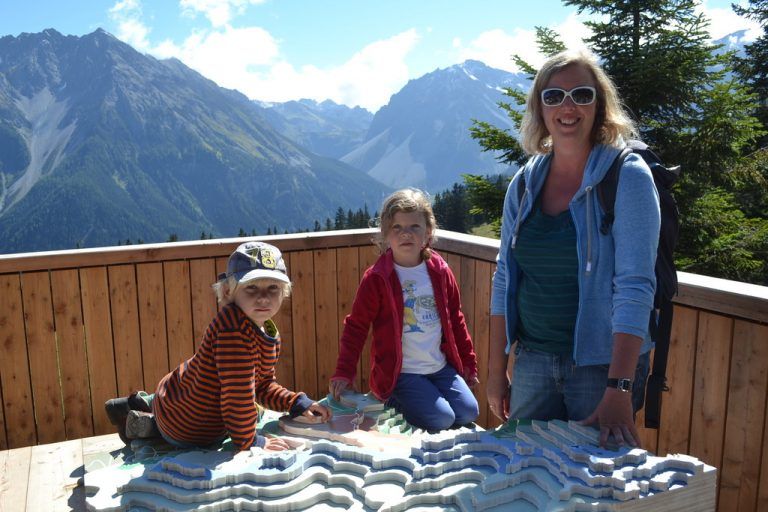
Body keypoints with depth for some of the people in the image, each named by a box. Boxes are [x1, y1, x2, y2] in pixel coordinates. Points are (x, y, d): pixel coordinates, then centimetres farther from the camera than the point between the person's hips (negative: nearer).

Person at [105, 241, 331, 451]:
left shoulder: (269, 333, -4)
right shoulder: (235, 327, -35)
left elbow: (263, 386, 7)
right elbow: (238, 390, -32)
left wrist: (298, 403, -4)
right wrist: (248, 440, -22)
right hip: (186, 432, -8)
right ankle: (143, 425, 18)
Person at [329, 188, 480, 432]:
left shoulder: (440, 271, 3)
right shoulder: (376, 278, -10)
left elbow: (455, 319, 13)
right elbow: (356, 326, -6)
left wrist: (469, 364, 15)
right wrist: (344, 373, -11)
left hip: (441, 367, 5)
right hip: (399, 373, -5)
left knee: (468, 412, -5)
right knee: (441, 419, -17)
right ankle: (390, 401, 8)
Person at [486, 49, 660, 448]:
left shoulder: (627, 176, -10)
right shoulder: (525, 183, 3)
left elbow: (634, 287, -18)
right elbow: (504, 280, 7)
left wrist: (619, 390, -24)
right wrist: (496, 370, 6)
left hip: (603, 363, -4)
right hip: (532, 358, 4)